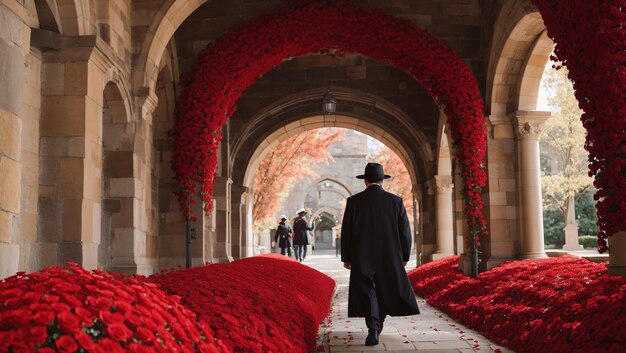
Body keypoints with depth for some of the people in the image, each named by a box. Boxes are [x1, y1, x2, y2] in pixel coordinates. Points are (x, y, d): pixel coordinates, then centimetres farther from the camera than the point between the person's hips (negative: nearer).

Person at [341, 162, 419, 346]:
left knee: (368, 293, 2)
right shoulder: (396, 201, -2)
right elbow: (405, 231, 0)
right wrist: (404, 256, 11)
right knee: (385, 291, 18)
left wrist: (346, 257, 8)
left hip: (363, 258, -2)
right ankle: (377, 327, 30)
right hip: (390, 257, 2)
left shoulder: (354, 201, -4)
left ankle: (373, 330, -11)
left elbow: (346, 232, -1)